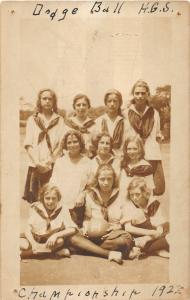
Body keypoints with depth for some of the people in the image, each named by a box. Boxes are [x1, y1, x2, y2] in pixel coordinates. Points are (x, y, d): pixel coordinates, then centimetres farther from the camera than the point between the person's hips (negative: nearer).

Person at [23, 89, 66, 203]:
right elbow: (28, 144, 5)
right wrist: (37, 162, -8)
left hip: (53, 166, -1)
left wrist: (49, 161, -9)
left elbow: (61, 144, 2)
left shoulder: (59, 120, 9)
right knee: (34, 200, -4)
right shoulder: (32, 120, 12)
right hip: (35, 167, 1)